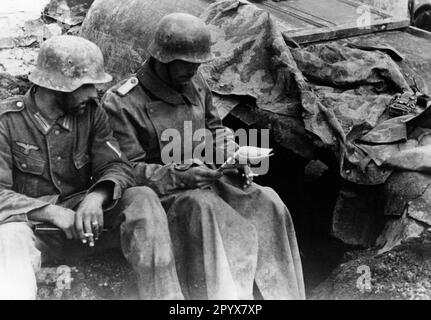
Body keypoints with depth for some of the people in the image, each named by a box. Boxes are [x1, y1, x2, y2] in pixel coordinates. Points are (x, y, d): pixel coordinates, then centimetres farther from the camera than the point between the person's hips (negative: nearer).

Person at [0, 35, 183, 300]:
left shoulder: (91, 112, 3)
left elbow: (117, 168, -3)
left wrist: (97, 196, -26)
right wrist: (53, 213, -28)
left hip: (82, 215, 4)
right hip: (31, 223, -3)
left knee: (143, 198, -21)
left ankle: (166, 295, -23)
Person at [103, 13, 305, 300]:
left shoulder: (194, 83, 9)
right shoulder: (122, 102, -11)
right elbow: (129, 170, -13)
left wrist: (232, 153, 3)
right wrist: (180, 176, -24)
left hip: (208, 177, 6)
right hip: (163, 192, -6)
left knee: (267, 203, -17)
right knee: (202, 209, -38)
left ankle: (280, 293, -13)